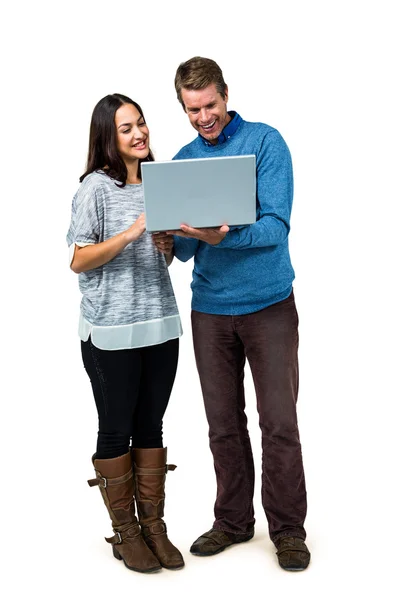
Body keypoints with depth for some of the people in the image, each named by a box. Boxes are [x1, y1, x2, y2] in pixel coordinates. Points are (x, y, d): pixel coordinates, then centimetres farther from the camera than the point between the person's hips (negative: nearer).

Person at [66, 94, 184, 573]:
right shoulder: (96, 187, -6)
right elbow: (79, 261, -11)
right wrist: (132, 232, -22)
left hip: (160, 324, 6)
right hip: (111, 331, -5)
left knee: (151, 427, 12)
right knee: (116, 430, 6)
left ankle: (154, 525, 23)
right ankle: (125, 533, 19)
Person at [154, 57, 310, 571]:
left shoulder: (265, 142, -5)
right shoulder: (181, 161, 9)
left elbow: (276, 226, -15)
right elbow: (187, 250, 8)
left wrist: (221, 236, -30)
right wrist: (170, 241, -14)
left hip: (268, 304, -4)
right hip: (210, 308, 4)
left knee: (279, 423, 1)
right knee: (224, 425, 11)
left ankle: (288, 529, 16)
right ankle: (233, 521, 26)